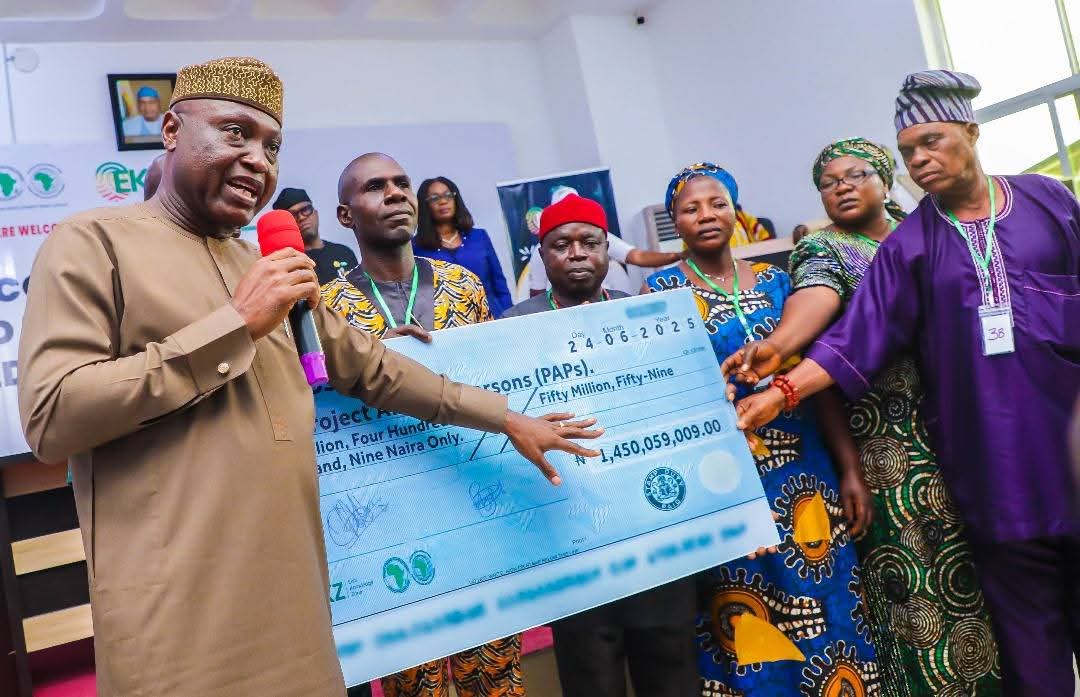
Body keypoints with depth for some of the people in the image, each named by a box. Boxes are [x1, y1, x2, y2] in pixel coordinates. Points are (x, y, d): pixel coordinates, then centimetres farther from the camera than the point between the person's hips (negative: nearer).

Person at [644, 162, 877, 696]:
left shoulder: (775, 280, 9)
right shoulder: (660, 291, 0)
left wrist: (850, 466, 3)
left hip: (801, 471, 3)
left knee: (825, 607, 10)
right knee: (747, 629, 5)